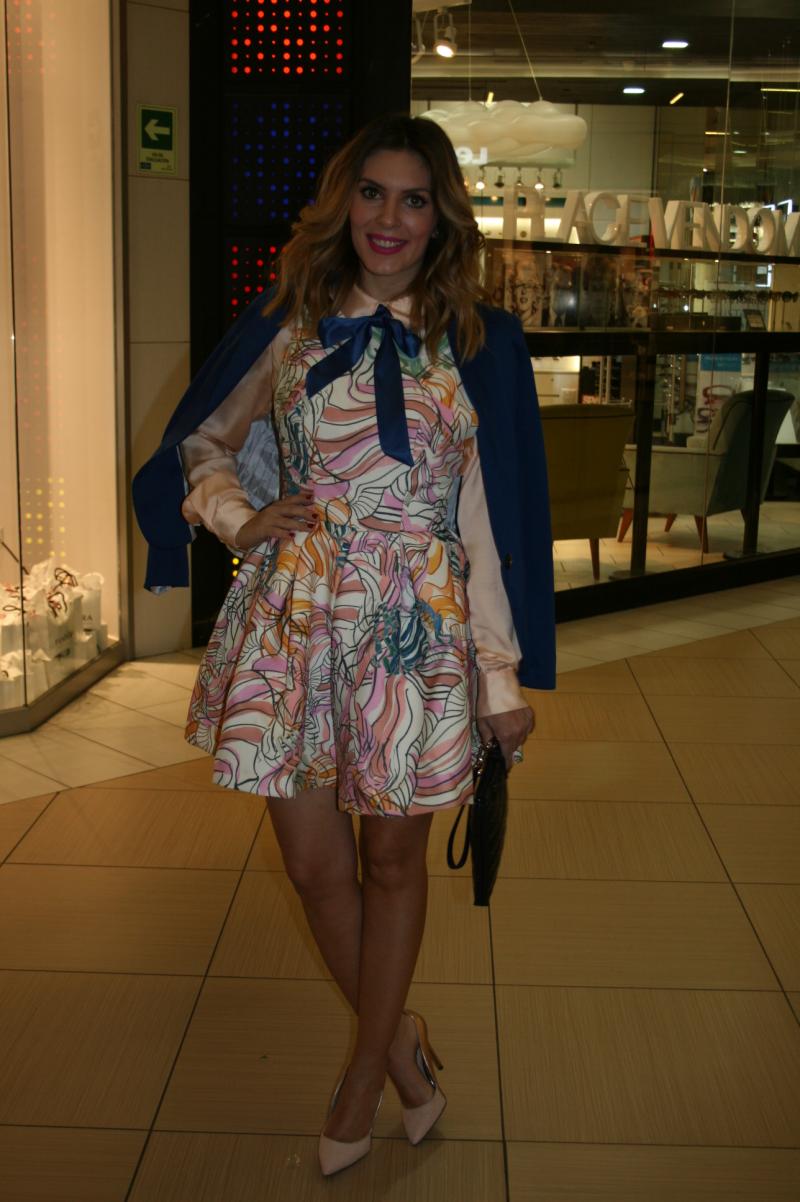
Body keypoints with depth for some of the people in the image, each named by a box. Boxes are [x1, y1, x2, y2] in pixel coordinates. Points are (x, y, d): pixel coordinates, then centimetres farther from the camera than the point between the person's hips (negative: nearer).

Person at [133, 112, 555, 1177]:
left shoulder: (481, 344, 0)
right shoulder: (286, 325, 4)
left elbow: (493, 522, 0)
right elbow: (202, 445, 16)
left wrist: (504, 678, 0)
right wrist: (242, 518, -5)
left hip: (417, 627, -1)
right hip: (295, 617, 2)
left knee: (393, 857, 11)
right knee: (315, 862, 7)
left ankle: (371, 1064, 34)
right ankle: (402, 1043, 33)